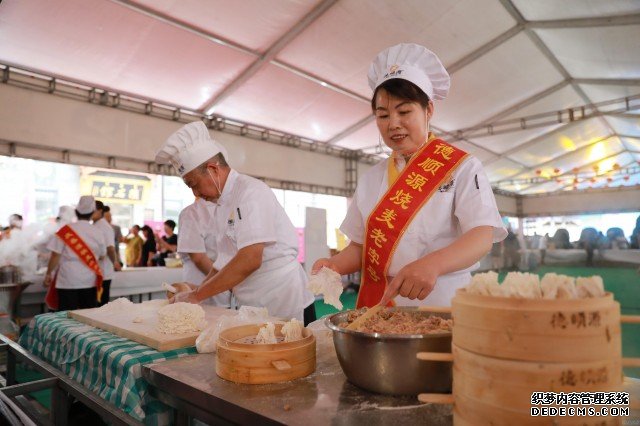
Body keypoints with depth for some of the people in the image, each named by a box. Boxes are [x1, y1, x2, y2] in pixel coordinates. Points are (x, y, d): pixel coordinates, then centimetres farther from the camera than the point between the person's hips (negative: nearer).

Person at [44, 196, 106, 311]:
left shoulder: (66, 230, -7)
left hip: (68, 281, -2)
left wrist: (48, 274, 6)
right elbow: (102, 255, 9)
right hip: (89, 281, 2)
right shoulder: (97, 232, -1)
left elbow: (55, 255, -6)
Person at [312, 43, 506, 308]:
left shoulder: (462, 168, 0)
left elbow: (483, 236, -12)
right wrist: (334, 265, -8)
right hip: (378, 308, 3)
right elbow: (361, 245, 12)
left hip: (442, 308, -2)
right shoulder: (371, 178, 12)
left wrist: (432, 264, -30)